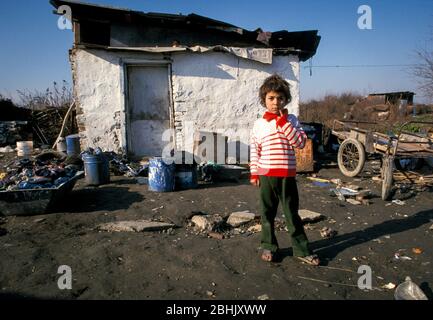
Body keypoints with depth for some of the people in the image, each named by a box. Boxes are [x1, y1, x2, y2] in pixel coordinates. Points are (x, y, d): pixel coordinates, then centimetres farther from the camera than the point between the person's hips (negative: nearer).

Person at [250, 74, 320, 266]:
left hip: (287, 175, -1)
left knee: (292, 214, 8)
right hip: (266, 176, 1)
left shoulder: (291, 120, 3)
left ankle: (301, 249, 20)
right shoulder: (259, 124, 3)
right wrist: (254, 173, 1)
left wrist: (283, 122, -12)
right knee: (267, 214, 12)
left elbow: (301, 142, -9)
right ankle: (269, 247, 27)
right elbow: (254, 150, 6)